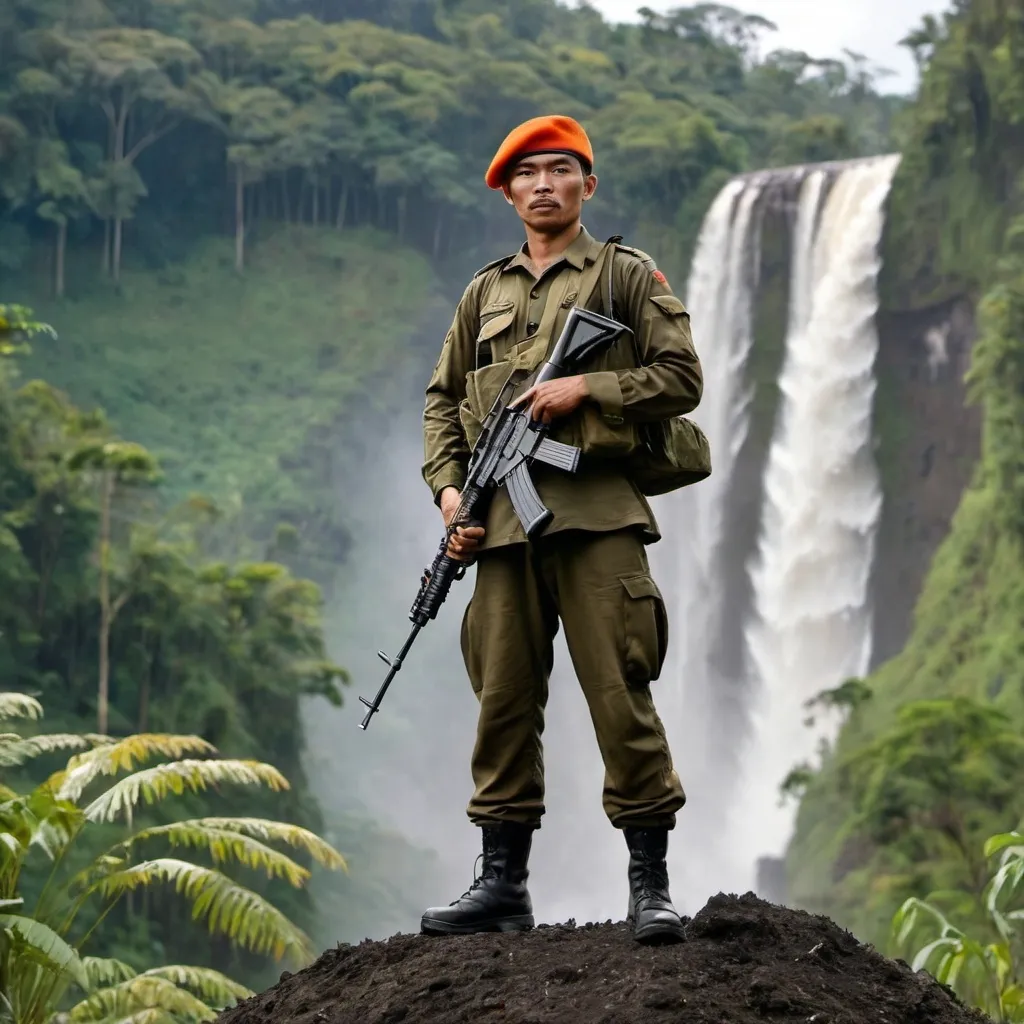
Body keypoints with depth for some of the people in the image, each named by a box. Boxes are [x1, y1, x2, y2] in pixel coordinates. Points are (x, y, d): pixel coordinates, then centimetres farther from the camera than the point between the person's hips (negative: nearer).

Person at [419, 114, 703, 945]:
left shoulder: (628, 276, 8)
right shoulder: (487, 292, 20)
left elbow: (682, 378, 1)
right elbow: (443, 399, 21)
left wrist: (586, 389, -11)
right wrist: (448, 487, 5)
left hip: (597, 512, -4)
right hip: (502, 519, 4)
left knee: (619, 691, -8)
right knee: (504, 700, 5)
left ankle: (651, 884, -4)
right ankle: (503, 883, 11)